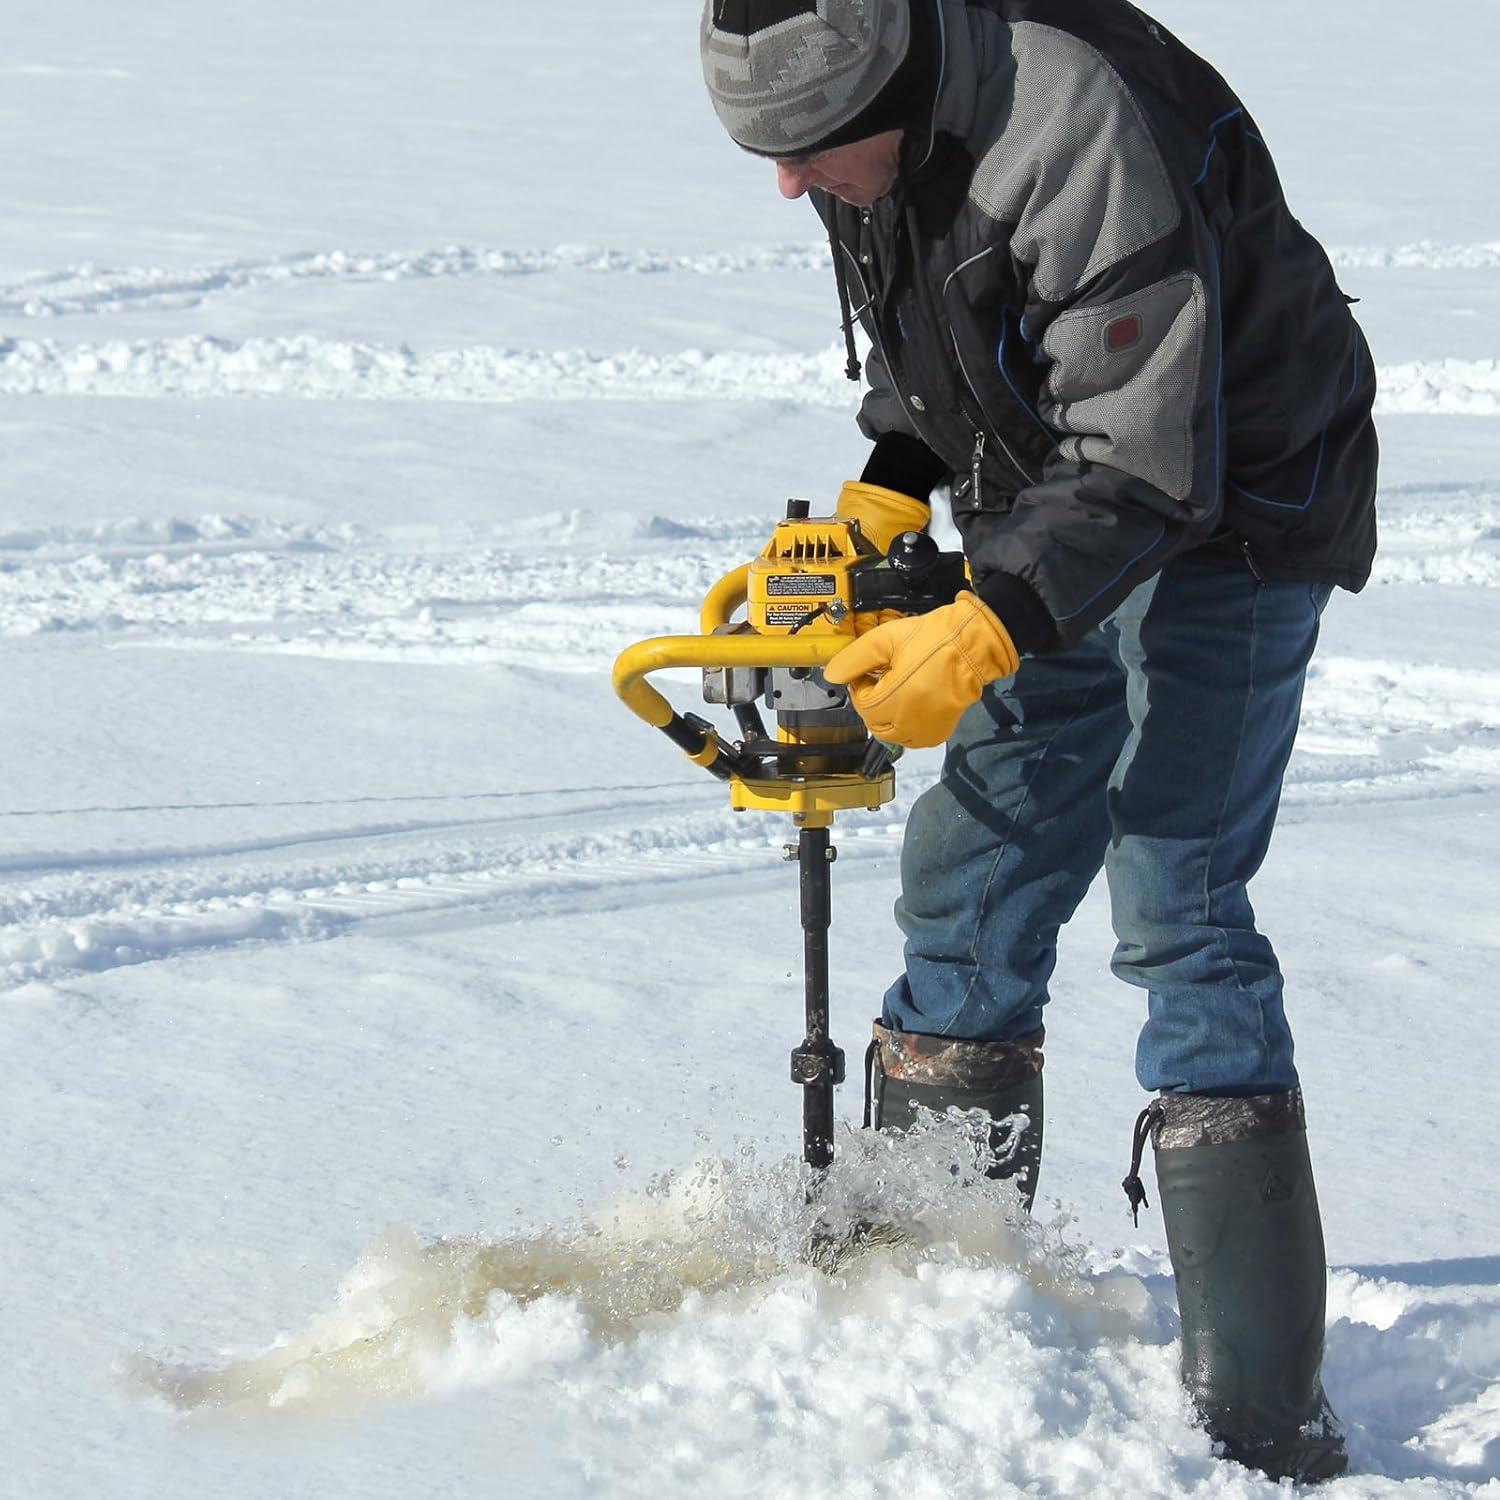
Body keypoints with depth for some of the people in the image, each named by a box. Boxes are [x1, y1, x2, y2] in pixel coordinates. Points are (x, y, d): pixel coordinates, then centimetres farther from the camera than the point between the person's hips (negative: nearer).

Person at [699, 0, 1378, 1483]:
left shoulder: (1083, 136, -33)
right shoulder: (872, 136, -5)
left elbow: (1146, 463, -32)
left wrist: (986, 631, -37)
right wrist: (881, 497, -3)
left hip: (1232, 517, -9)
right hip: (1059, 529, 9)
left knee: (1174, 906, -16)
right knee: (971, 888, 9)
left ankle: (1260, 1412, -15)